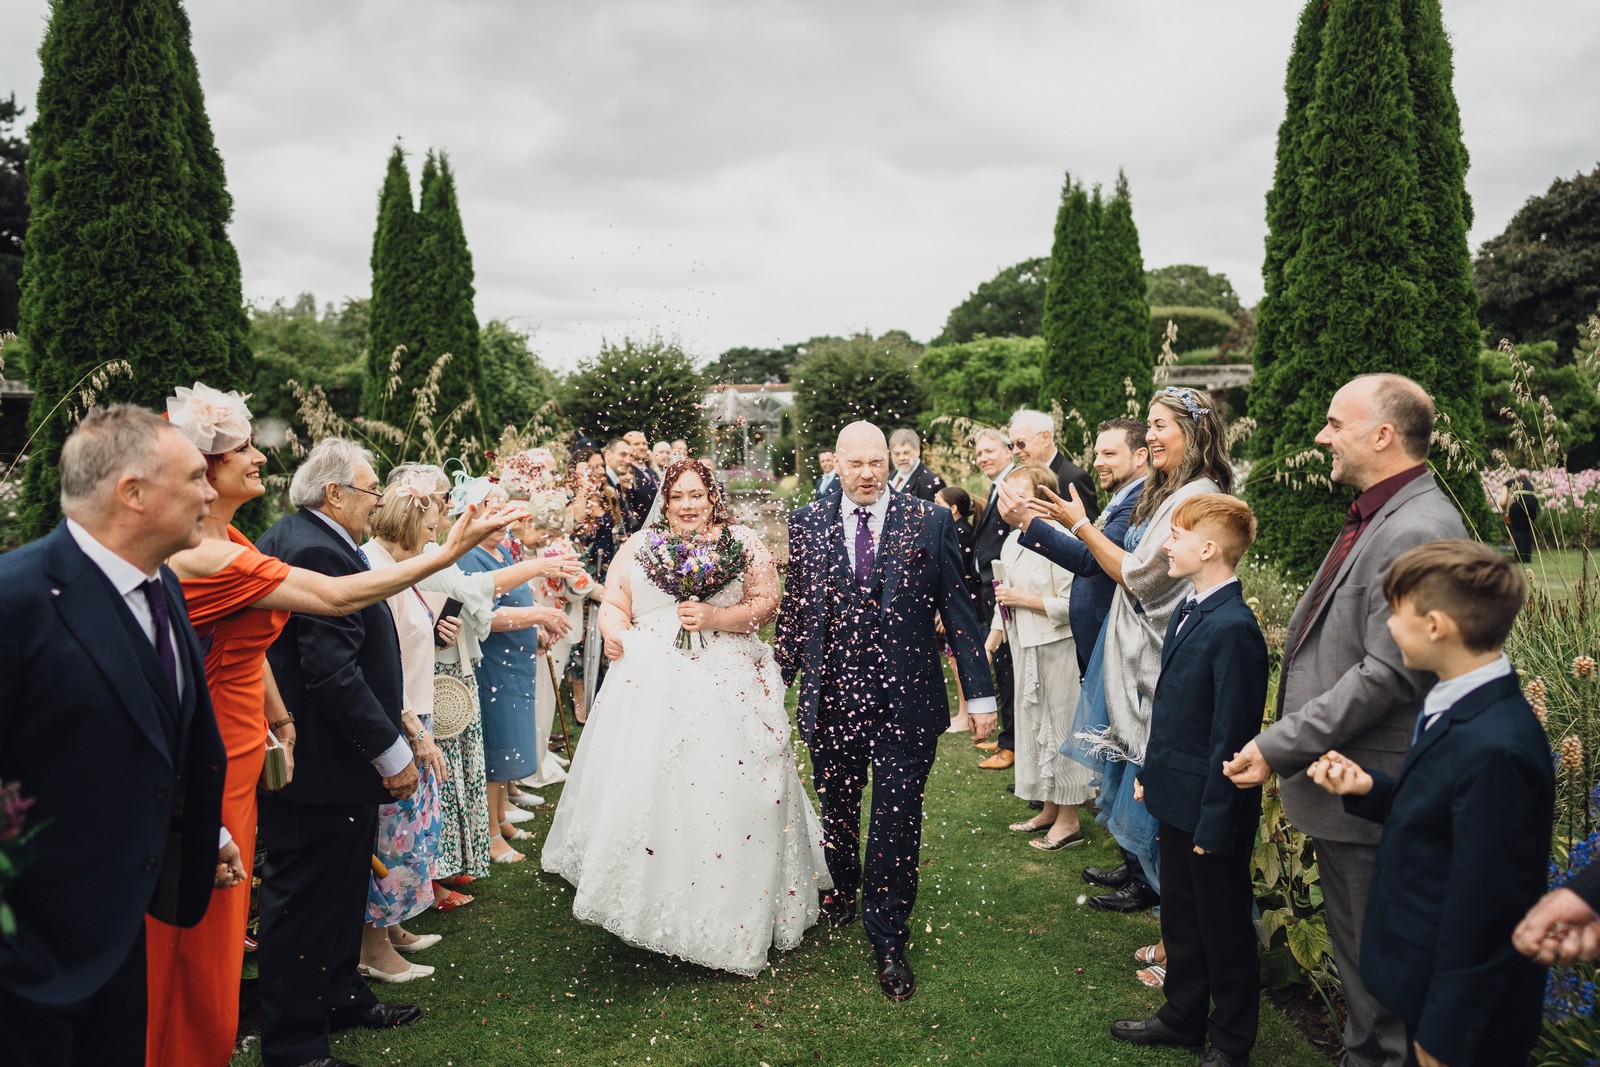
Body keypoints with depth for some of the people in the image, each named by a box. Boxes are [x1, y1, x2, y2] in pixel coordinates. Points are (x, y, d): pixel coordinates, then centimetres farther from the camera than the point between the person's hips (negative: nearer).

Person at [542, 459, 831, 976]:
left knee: (727, 788, -3)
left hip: (727, 683, -1)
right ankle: (650, 899, 14)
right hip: (651, 681, 2)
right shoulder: (638, 547, 12)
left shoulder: (744, 544, 7)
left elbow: (766, 604, 2)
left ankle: (729, 915, 11)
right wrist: (614, 632, -10)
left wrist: (717, 617, -12)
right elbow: (614, 605, 11)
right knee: (645, 782, -1)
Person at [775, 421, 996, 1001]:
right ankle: (843, 888, 47)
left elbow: (958, 609, 0)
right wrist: (776, 680, 10)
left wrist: (979, 691, -1)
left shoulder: (930, 522, -3)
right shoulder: (807, 523, 2)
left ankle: (888, 940, 18)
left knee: (898, 818, 2)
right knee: (836, 807, 19)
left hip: (905, 697, -2)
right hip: (830, 697, 2)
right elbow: (794, 609, 8)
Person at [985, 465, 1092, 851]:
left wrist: (1024, 599, -18)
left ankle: (1068, 820, 14)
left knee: (1058, 725, 0)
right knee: (1033, 724, 16)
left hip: (1055, 648, -9)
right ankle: (1049, 810, 31)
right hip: (1023, 646, 9)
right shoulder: (1012, 543, 8)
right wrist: (990, 643, 18)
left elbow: (1071, 604, -24)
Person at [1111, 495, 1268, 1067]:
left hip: (1212, 810, -9)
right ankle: (1182, 1018, 40)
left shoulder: (1233, 628, -24)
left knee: (1224, 928, 11)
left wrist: (1214, 823, -19)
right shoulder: (1187, 612, 4)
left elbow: (1231, 736, -23)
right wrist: (1151, 772, 15)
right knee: (1179, 914, 22)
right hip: (1178, 798, 9)